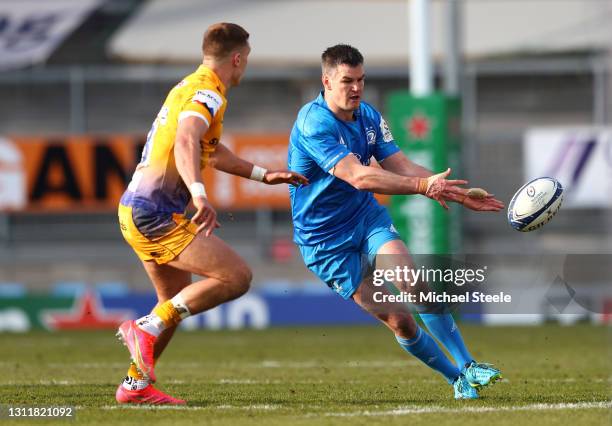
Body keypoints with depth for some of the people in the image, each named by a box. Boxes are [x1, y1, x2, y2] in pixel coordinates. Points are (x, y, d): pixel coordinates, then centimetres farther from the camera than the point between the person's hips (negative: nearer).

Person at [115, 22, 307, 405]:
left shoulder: (189, 87, 19)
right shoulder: (208, 94, -13)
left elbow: (211, 151, 33)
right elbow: (185, 143, -32)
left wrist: (264, 175, 36)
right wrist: (200, 195, -46)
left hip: (136, 209, 10)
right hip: (156, 214, -10)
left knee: (177, 300, 20)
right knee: (237, 276, -15)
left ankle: (136, 385, 22)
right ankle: (147, 329, -15)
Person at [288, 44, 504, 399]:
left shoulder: (369, 117, 2)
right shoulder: (314, 123, -23)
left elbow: (403, 168, 2)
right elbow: (359, 177, -33)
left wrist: (457, 194, -10)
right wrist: (424, 186, -39)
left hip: (367, 216, 5)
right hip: (326, 239, -5)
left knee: (414, 285, -20)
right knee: (398, 318, -9)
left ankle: (467, 367, -17)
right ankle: (458, 380, 4)